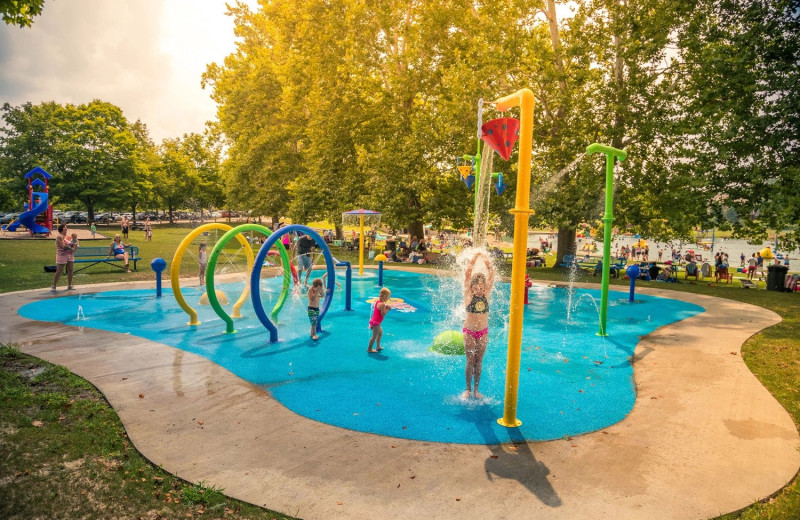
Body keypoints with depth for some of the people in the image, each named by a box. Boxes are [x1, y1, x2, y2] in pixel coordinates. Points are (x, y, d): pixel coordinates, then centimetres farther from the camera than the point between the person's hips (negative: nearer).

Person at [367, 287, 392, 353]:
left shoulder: (378, 302, 8)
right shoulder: (382, 304, -22)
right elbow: (383, 314, -24)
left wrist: (385, 307, 5)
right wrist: (388, 308, -12)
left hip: (374, 320, 11)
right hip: (376, 322, -11)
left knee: (380, 332, 27)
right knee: (375, 336, -2)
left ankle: (378, 346, 38)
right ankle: (369, 349, 7)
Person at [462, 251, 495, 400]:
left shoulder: (486, 294, -2)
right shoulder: (468, 294, -8)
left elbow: (492, 274, -9)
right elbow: (467, 274, -16)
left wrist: (486, 259, -17)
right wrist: (474, 258, -20)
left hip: (483, 332, 2)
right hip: (469, 331, -2)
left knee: (479, 362, 9)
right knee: (470, 362, 2)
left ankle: (476, 389, 20)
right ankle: (468, 389, 16)